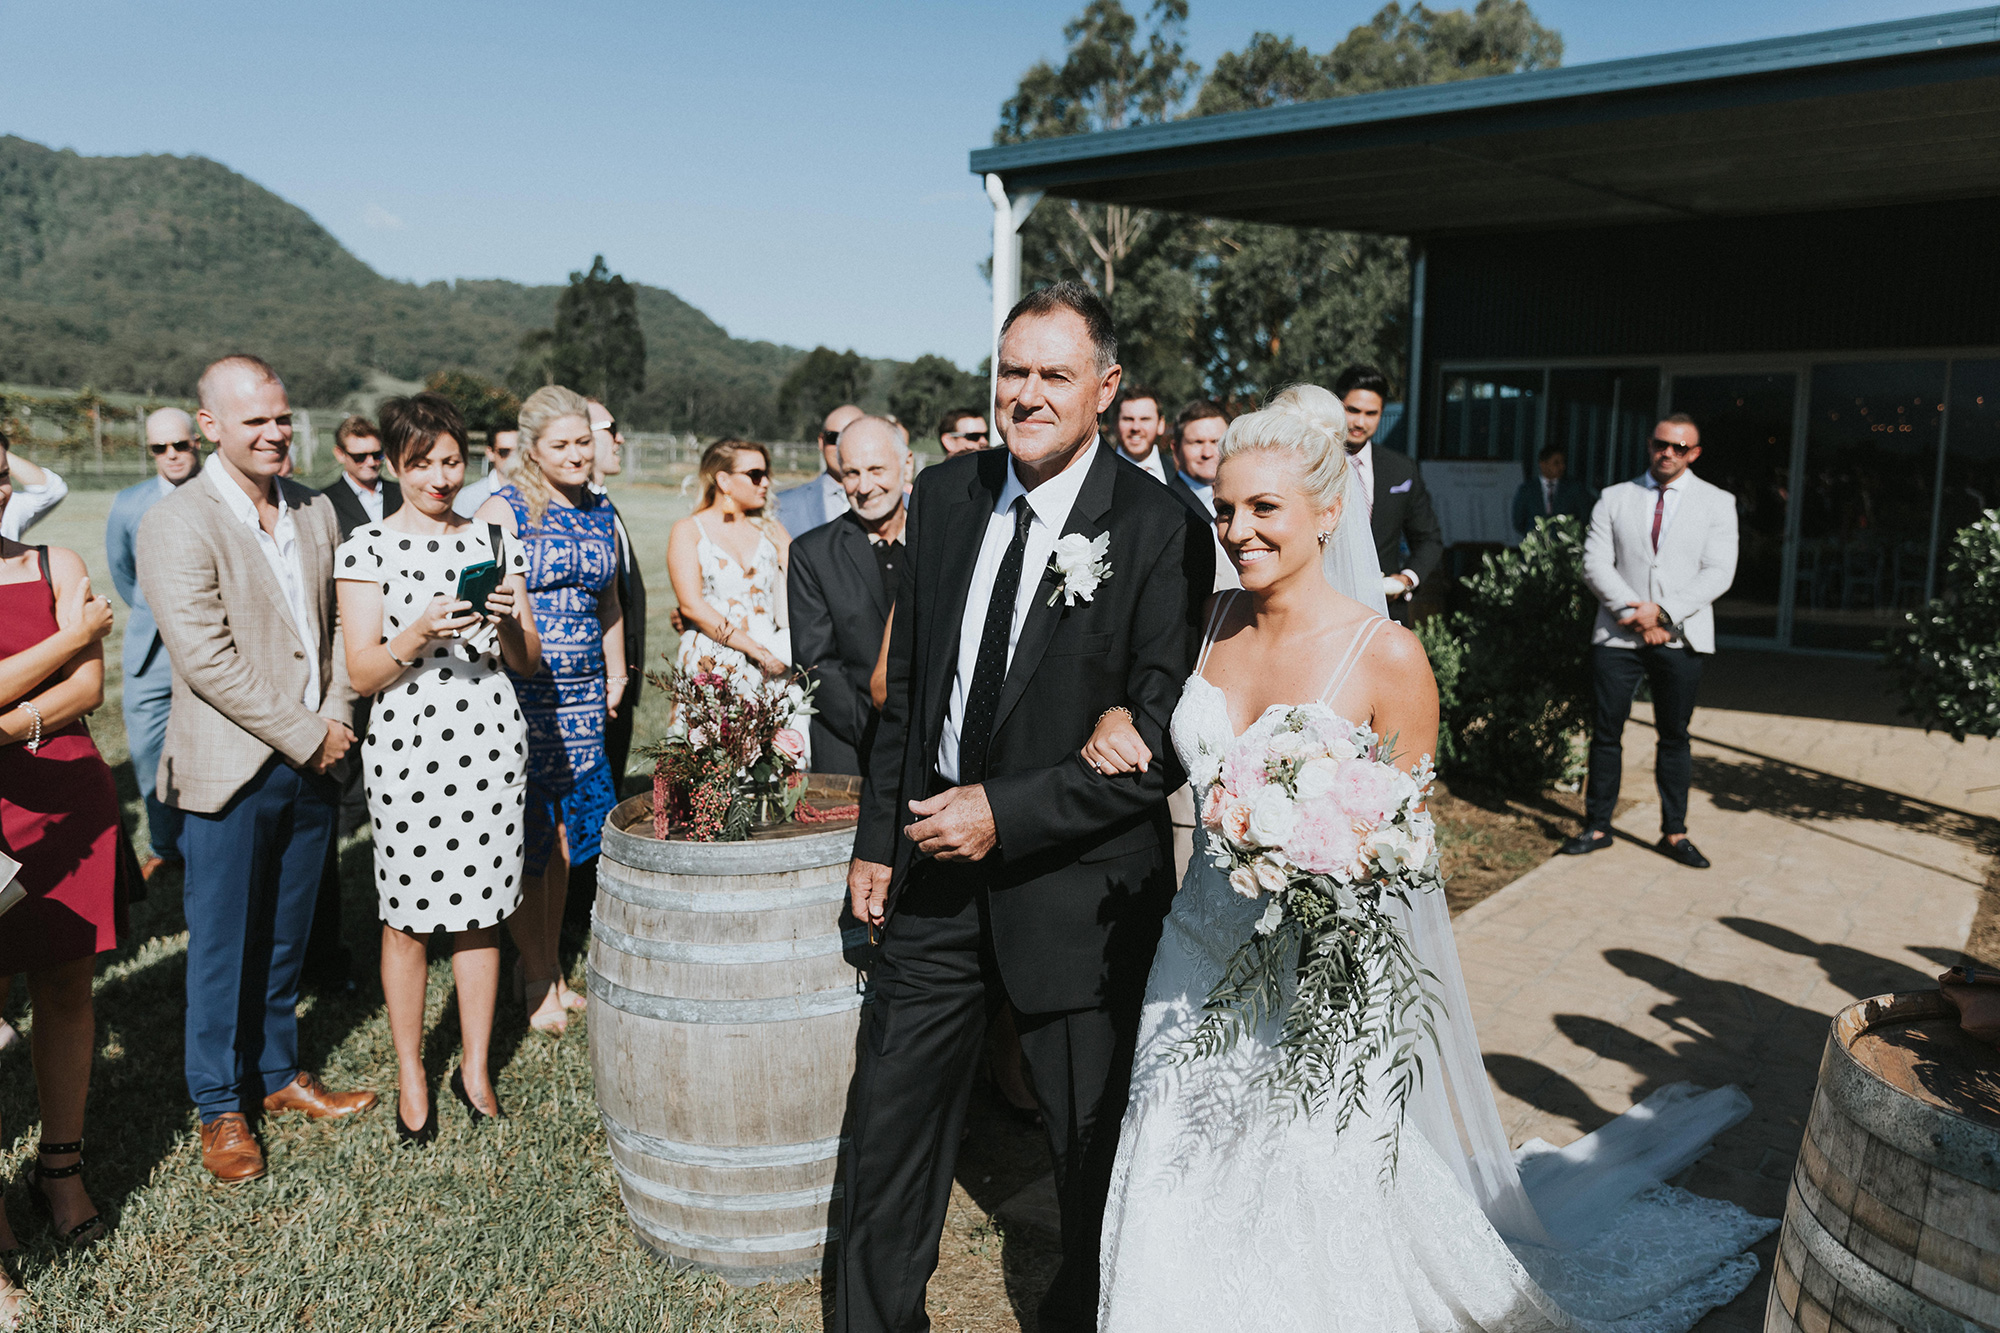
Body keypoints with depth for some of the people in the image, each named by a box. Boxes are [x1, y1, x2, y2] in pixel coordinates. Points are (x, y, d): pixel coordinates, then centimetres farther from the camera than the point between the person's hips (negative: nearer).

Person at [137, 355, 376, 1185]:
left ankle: (278, 1075, 33)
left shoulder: (315, 512, 8)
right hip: (231, 770, -5)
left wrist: (337, 717, -2)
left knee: (285, 939, 17)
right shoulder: (175, 525, -12)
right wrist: (306, 735, -15)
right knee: (222, 947, 7)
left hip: (313, 763, 5)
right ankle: (219, 1108, 23)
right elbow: (206, 659, -18)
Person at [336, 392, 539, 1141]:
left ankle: (476, 1069, 23)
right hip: (407, 746, -2)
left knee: (480, 910, 9)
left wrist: (507, 622, -12)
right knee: (407, 917, 5)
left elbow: (528, 664, 9)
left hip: (490, 742, 3)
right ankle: (411, 1077, 22)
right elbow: (361, 674, -4)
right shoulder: (367, 547, 0)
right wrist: (417, 636, -21)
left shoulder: (493, 541, 9)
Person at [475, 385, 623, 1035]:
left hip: (582, 696, 6)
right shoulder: (504, 511, -8)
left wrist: (616, 674, 21)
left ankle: (552, 970, 25)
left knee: (562, 834, 12)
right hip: (519, 691, -5)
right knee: (524, 834, 2)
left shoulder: (599, 511, 11)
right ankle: (535, 980, 15)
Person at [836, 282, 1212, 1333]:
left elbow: (1161, 746, -15)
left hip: (1076, 889, -4)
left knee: (1092, 1149, 16)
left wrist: (1007, 812, -20)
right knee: (887, 1131, 16)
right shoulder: (941, 496, 2)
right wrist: (877, 839, 9)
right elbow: (905, 687, 9)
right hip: (936, 874, 5)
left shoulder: (1161, 533, -14)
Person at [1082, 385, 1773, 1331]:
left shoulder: (1386, 656, -15)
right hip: (1205, 951, 5)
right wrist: (1122, 724, -7)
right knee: (1194, 1211, 15)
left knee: (1318, 1209, 9)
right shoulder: (1211, 623, -1)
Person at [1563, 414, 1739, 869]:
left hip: (1680, 637, 0)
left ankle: (1674, 833, 16)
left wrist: (1663, 611, -14)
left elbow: (1718, 573, -2)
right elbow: (1595, 563, 0)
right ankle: (1597, 826, 12)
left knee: (1674, 736, 7)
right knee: (1606, 732, 2)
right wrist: (1632, 613, -12)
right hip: (1618, 633, 0)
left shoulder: (1717, 503, 7)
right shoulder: (1615, 499, 9)